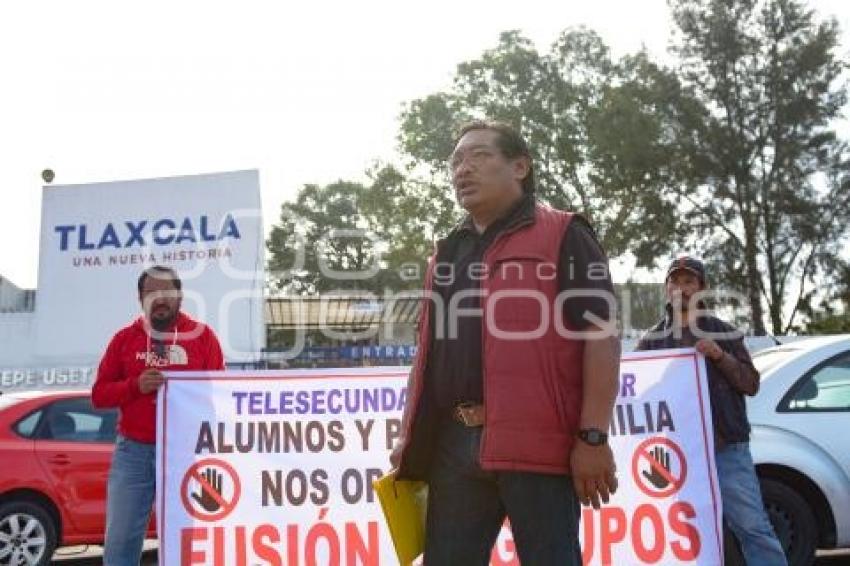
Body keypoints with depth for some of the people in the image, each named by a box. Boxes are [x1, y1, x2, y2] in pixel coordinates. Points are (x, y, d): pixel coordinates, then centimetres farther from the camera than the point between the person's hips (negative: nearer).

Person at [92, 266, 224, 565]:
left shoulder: (202, 335, 4)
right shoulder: (125, 338, 9)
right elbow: (99, 394, 7)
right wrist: (135, 386, -10)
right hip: (133, 451, 2)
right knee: (120, 539, 3)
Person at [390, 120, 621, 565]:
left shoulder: (563, 236, 2)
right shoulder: (446, 254, 21)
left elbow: (602, 336, -6)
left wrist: (592, 436, -13)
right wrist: (408, 437, 17)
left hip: (535, 442, -6)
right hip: (453, 444, 6)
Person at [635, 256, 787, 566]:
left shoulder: (725, 333, 10)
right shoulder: (651, 340, 11)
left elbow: (751, 383, 4)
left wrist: (720, 357, -11)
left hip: (727, 447, -1)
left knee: (753, 527, -4)